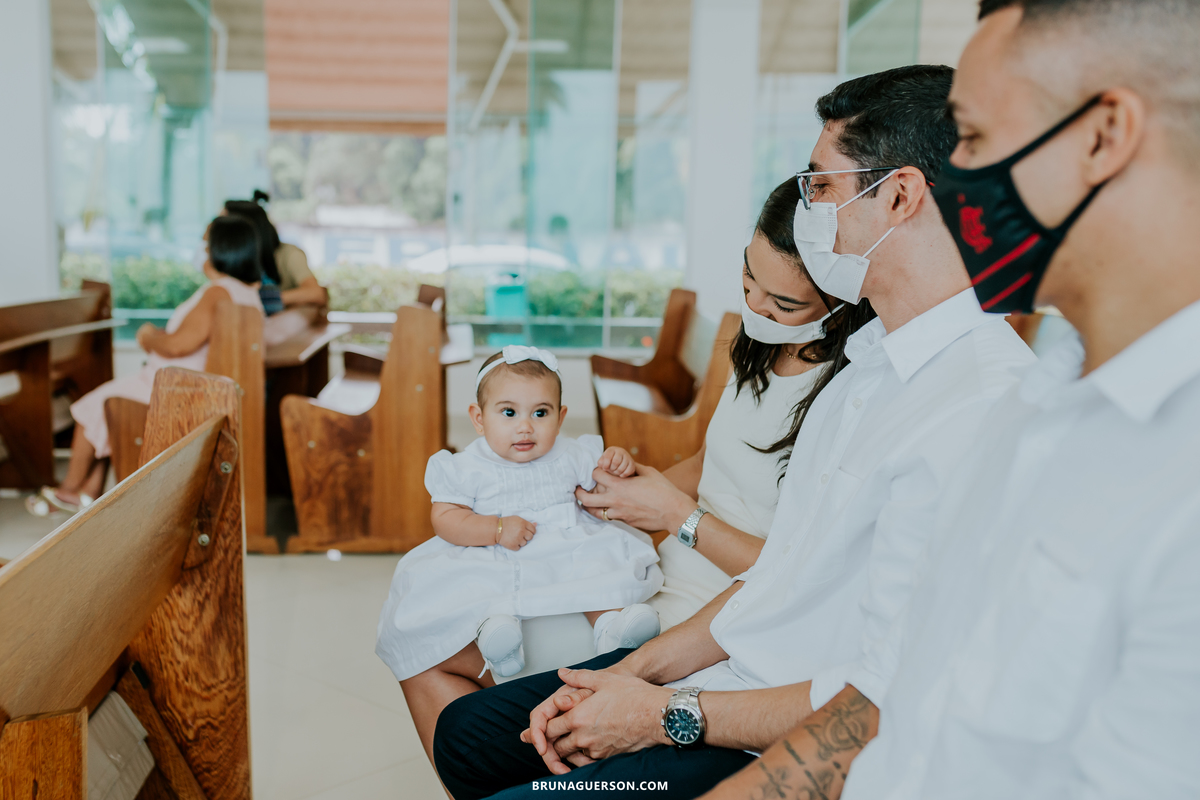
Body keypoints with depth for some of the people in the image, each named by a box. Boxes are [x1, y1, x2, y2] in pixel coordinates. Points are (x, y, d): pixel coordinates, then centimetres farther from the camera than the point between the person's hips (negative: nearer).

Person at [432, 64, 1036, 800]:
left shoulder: (983, 404, -25)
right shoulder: (877, 361, 9)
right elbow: (783, 575, 10)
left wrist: (669, 714, -15)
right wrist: (635, 674, 2)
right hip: (728, 664, 9)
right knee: (467, 733, 14)